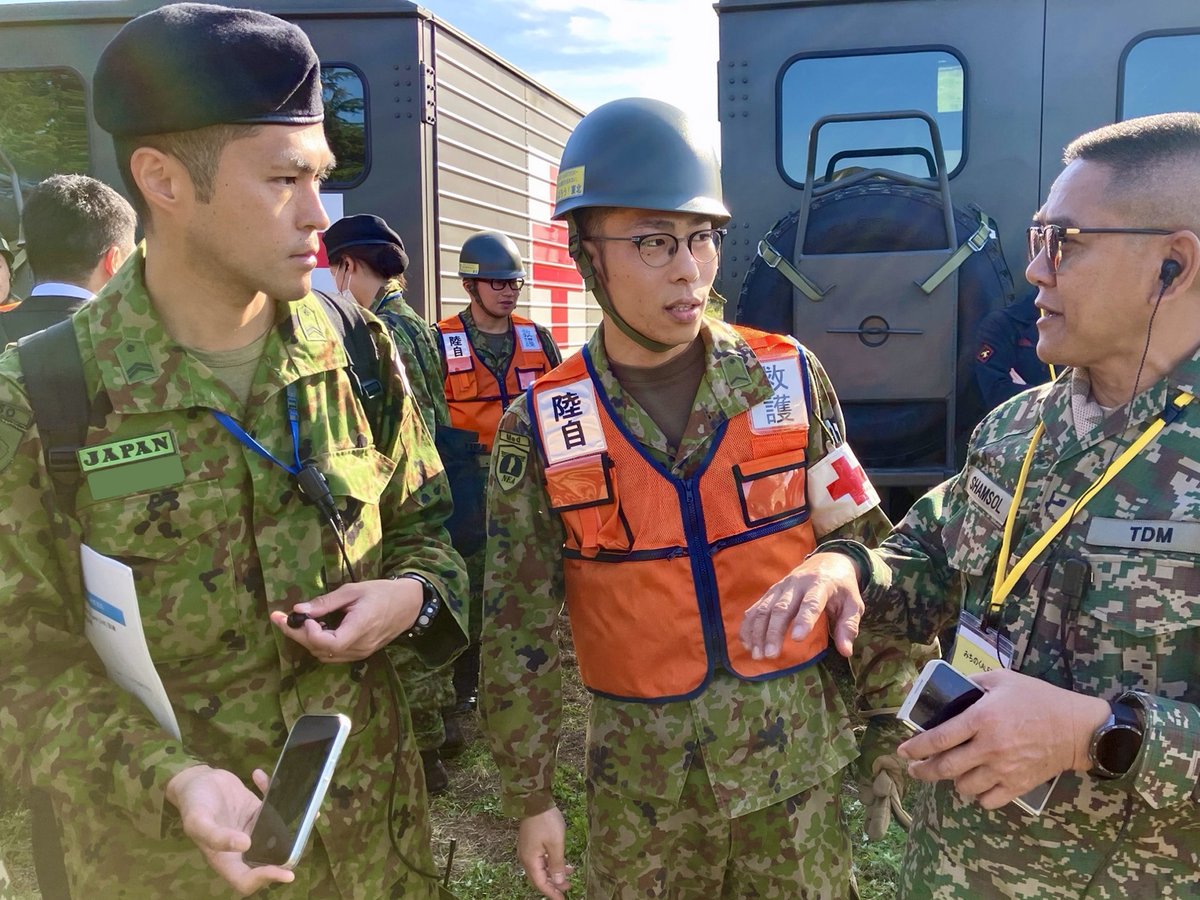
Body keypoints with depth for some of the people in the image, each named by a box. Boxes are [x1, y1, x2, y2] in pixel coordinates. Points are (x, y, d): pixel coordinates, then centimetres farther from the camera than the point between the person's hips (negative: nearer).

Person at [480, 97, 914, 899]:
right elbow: (519, 632, -3)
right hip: (640, 779, 0)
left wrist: (887, 724, 3)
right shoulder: (541, 426, -8)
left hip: (796, 758, 1)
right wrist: (530, 796, 0)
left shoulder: (790, 376, -6)